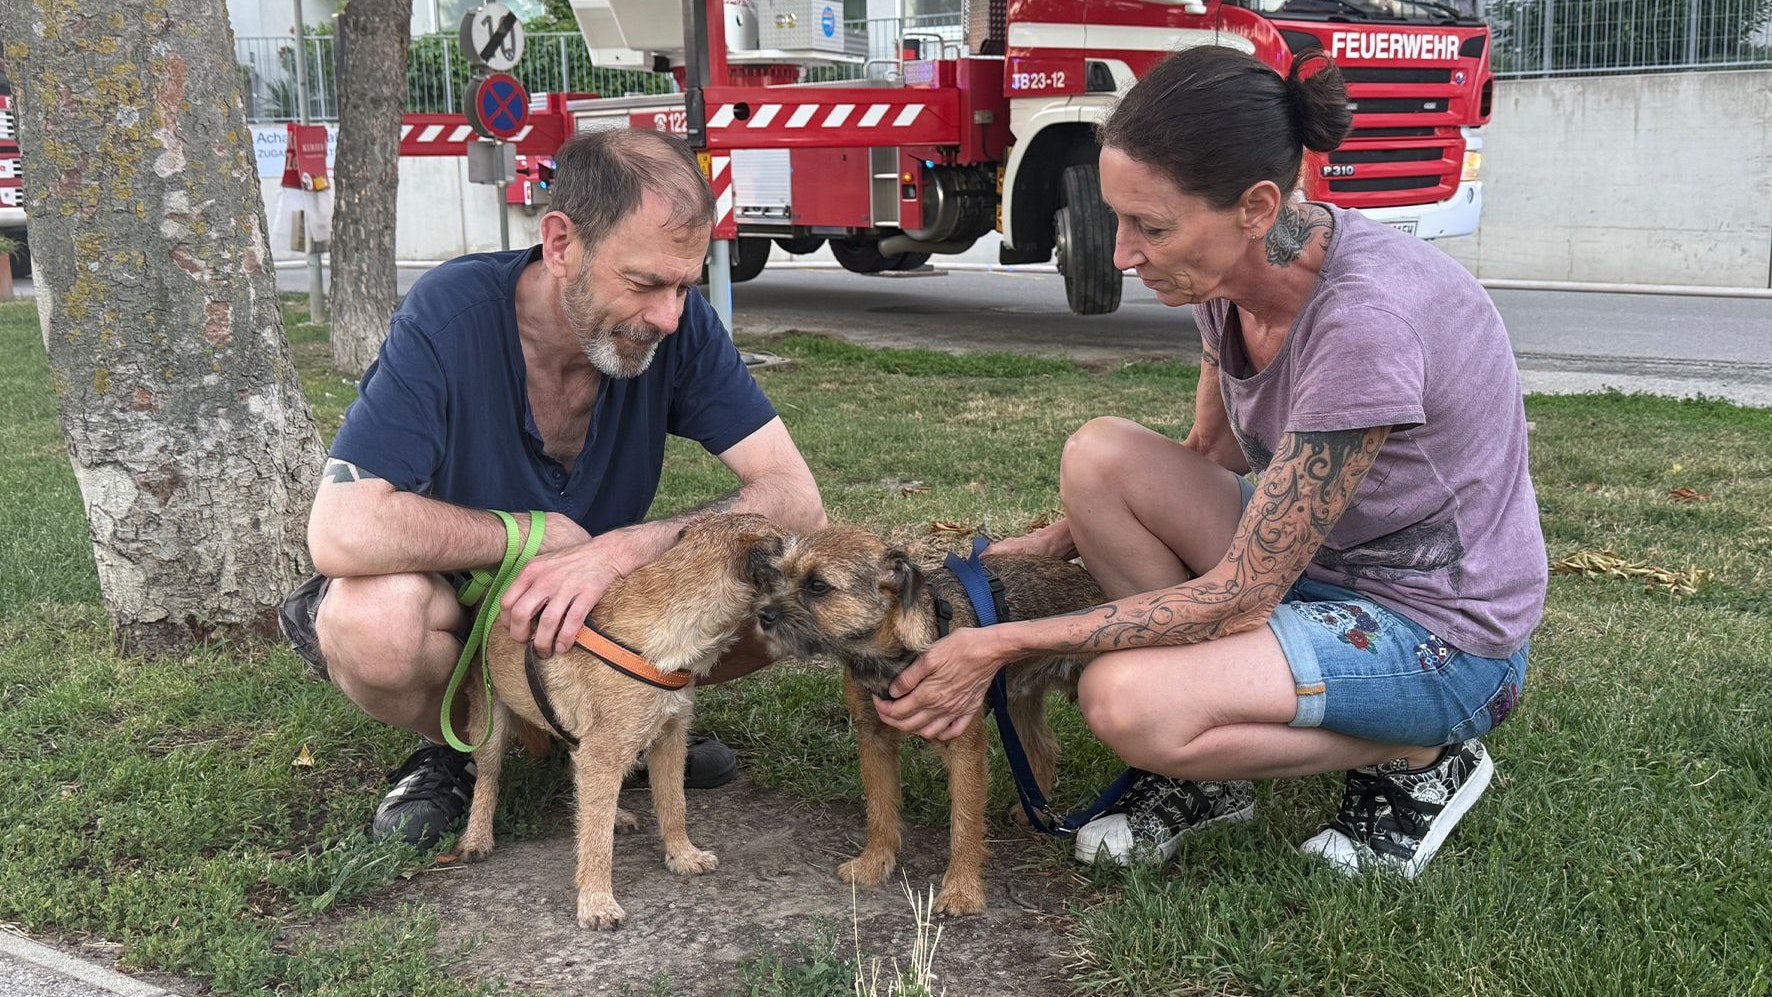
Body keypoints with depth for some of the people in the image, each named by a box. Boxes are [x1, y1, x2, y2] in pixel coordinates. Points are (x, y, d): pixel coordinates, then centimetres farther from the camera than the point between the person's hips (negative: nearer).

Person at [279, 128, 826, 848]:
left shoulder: (680, 325, -17)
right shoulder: (452, 313, -27)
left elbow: (797, 500, -21)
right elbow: (342, 532, -35)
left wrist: (626, 546, -35)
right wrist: (541, 533, -25)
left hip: (600, 601, 3)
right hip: (452, 594, -3)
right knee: (375, 619, -38)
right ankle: (455, 745, -2)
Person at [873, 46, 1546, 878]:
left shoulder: (1365, 320, -32)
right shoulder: (1232, 273, -7)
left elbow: (1239, 596, -27)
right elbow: (1209, 461, 10)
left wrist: (1004, 646, -24)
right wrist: (1048, 545, -4)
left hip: (1444, 636, -8)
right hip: (1320, 565, 8)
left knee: (1125, 700, -28)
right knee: (1099, 455, -14)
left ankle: (1418, 759, -1)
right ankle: (1204, 775, 2)